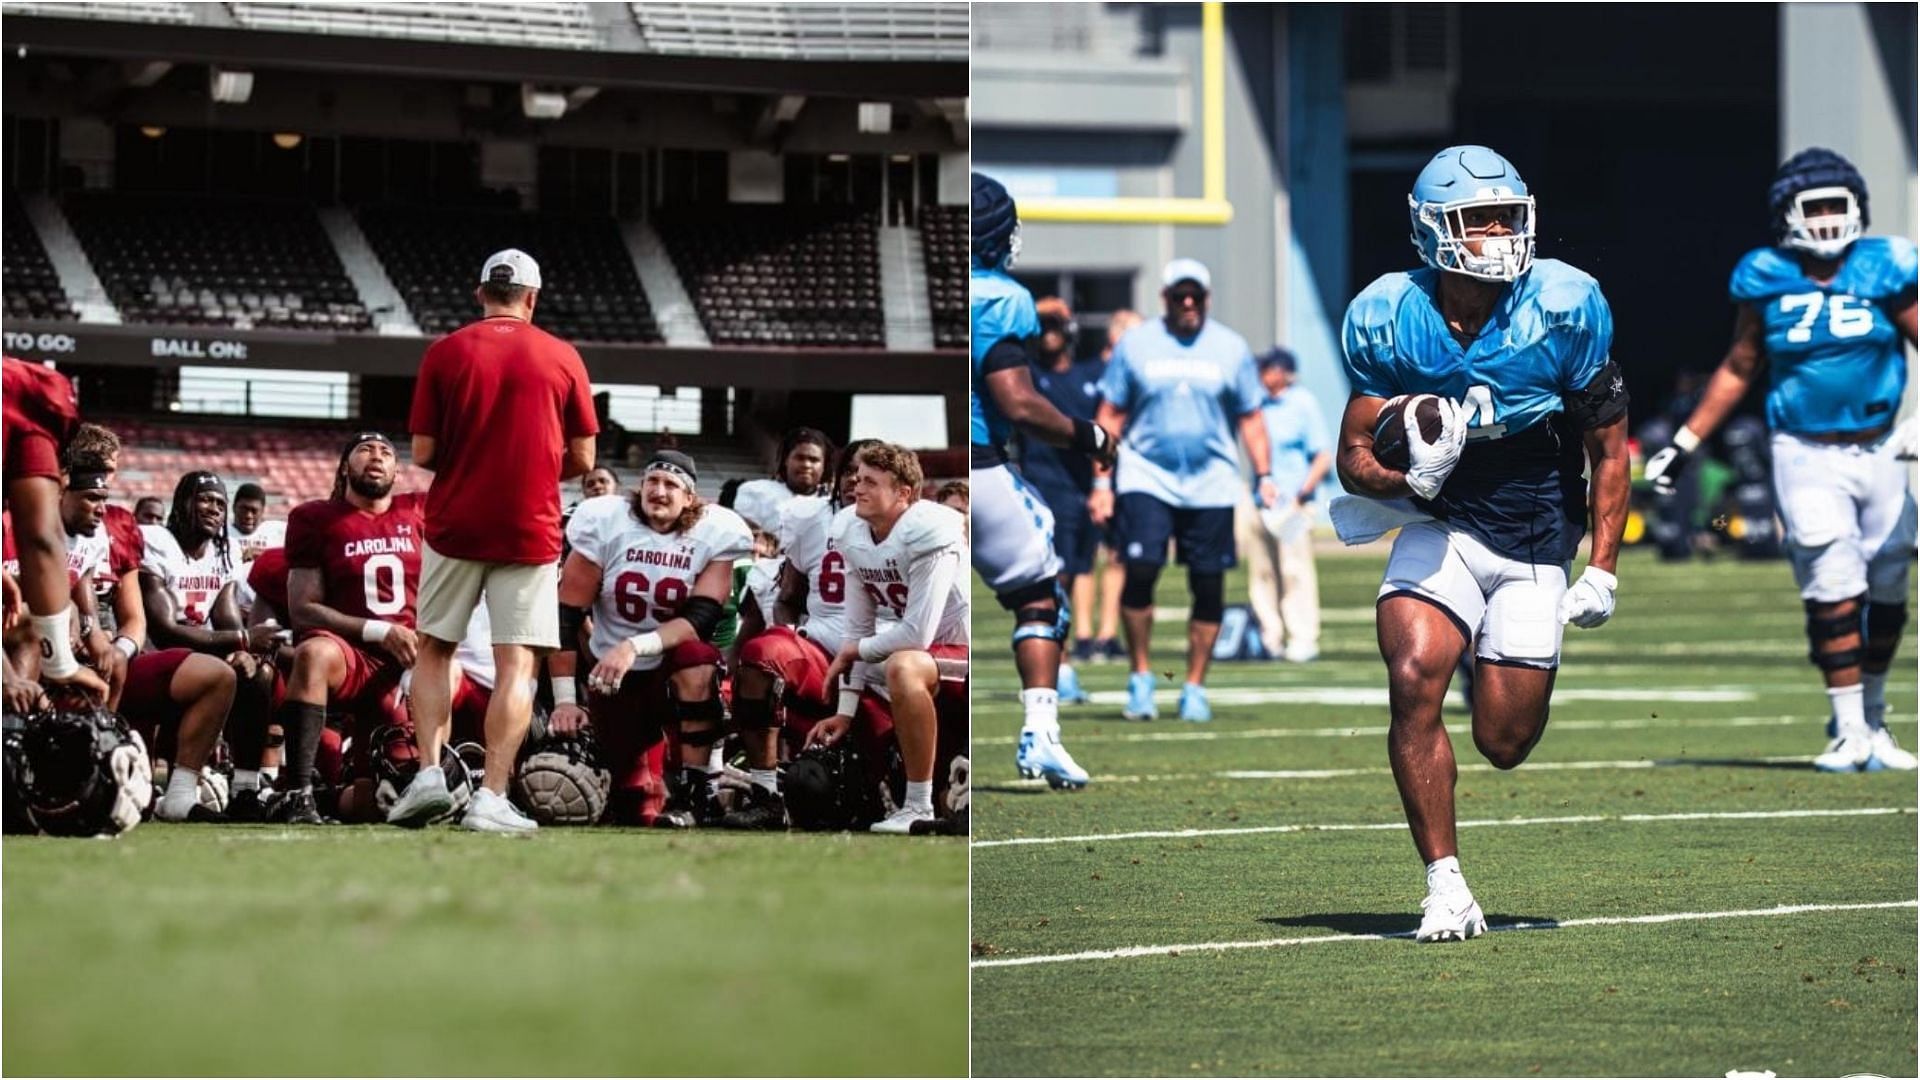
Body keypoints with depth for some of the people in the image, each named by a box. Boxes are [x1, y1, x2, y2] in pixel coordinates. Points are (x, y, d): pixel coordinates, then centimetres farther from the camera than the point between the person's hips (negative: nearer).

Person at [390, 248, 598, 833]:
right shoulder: (561, 358, 1)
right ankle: (491, 797, -9)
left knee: (434, 651, 15)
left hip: (455, 522, 1)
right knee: (516, 666, -1)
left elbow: (422, 454, -2)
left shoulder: (445, 353, 0)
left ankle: (429, 772, 1)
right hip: (530, 530, -1)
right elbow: (582, 458, 2)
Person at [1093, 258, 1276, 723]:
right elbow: (1110, 416, 8)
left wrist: (1263, 475, 2)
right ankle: (1141, 677, -1)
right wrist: (1101, 481, 2)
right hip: (1147, 477, -1)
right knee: (1140, 571, -16)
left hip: (1212, 484, 1)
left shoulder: (1231, 349, 6)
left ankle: (1194, 688, 13)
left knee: (1209, 588, 1)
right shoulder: (1136, 345, 4)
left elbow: (1250, 418, 12)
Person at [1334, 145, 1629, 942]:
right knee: (1414, 680, -26)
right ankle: (1446, 890, -17)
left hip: (1536, 543, 0)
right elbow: (1356, 456, -3)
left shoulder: (1564, 309, -11)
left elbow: (1608, 449, -2)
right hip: (1441, 528, 0)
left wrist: (1602, 571, -6)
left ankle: (1502, 662, 40)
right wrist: (1410, 479, -26)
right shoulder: (1388, 320, -9)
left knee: (1504, 743, 1)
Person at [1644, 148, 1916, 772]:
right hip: (1806, 456, -2)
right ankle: (1849, 733, -3)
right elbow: (1739, 369, 11)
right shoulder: (1766, 281, 0)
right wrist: (1686, 444, 11)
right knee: (1835, 591, -11)